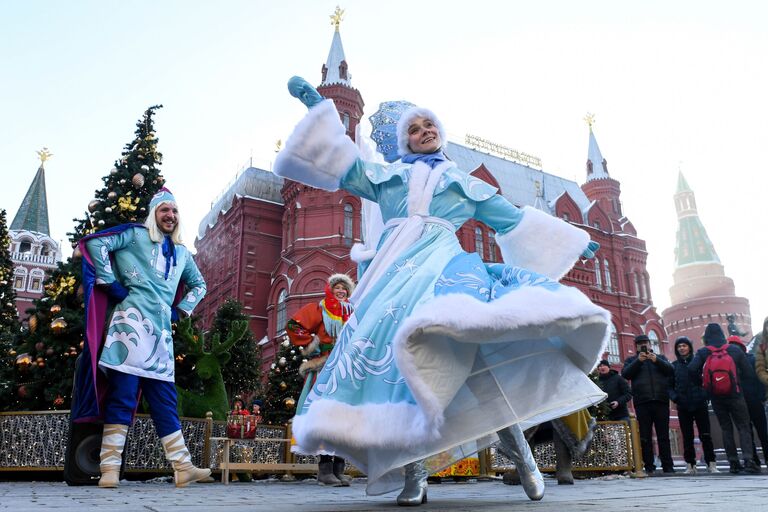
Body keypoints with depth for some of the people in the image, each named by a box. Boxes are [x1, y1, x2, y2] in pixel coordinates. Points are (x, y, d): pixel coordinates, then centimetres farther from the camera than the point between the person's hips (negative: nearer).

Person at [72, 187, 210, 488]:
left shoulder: (181, 253, 23)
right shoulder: (136, 235, 8)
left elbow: (199, 285, 35)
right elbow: (95, 243, -5)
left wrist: (181, 310, 20)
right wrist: (111, 283, -7)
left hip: (161, 330, 6)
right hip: (133, 321, -5)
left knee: (165, 401, 4)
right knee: (123, 395, -9)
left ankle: (183, 468, 2)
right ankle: (110, 469, -4)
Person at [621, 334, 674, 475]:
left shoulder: (660, 358, 21)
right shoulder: (631, 360, 18)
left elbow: (670, 370, 4)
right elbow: (625, 374, 0)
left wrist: (656, 360, -12)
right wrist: (638, 360, -10)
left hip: (661, 401, 1)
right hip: (642, 403, 0)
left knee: (664, 435, 0)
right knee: (645, 437, -2)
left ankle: (668, 466, 4)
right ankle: (649, 467, 1)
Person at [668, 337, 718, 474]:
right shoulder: (674, 366, 8)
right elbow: (670, 385, 8)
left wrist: (706, 395, -10)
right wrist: (674, 397, -9)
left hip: (700, 404, -1)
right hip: (683, 407, 1)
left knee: (705, 435, 0)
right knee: (687, 437, 4)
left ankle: (711, 463, 7)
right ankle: (690, 465, 8)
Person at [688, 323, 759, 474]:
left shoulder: (703, 352, -2)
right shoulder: (735, 350, 0)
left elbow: (692, 369, -15)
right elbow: (746, 369, 1)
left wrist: (703, 382, 2)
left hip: (716, 396, 1)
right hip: (734, 394, -1)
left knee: (726, 429, 10)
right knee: (743, 427, 4)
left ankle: (734, 463, 7)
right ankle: (748, 460, -12)